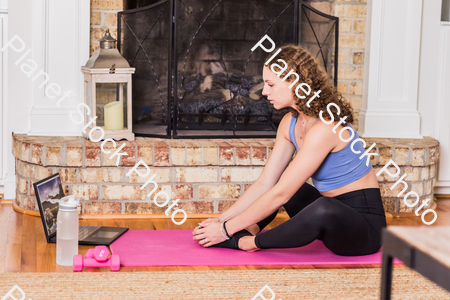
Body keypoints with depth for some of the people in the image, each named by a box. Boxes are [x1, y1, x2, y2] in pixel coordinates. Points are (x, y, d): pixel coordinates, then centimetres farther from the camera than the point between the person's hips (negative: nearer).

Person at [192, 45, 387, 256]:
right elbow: (265, 183, 6)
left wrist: (227, 229, -18)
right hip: (333, 213, 9)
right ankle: (249, 232, -9)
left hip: (365, 225, -9)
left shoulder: (325, 128, -24)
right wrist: (221, 219, -2)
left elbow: (280, 194, -23)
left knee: (324, 210, -40)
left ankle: (248, 242, -18)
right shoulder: (290, 123, 4)